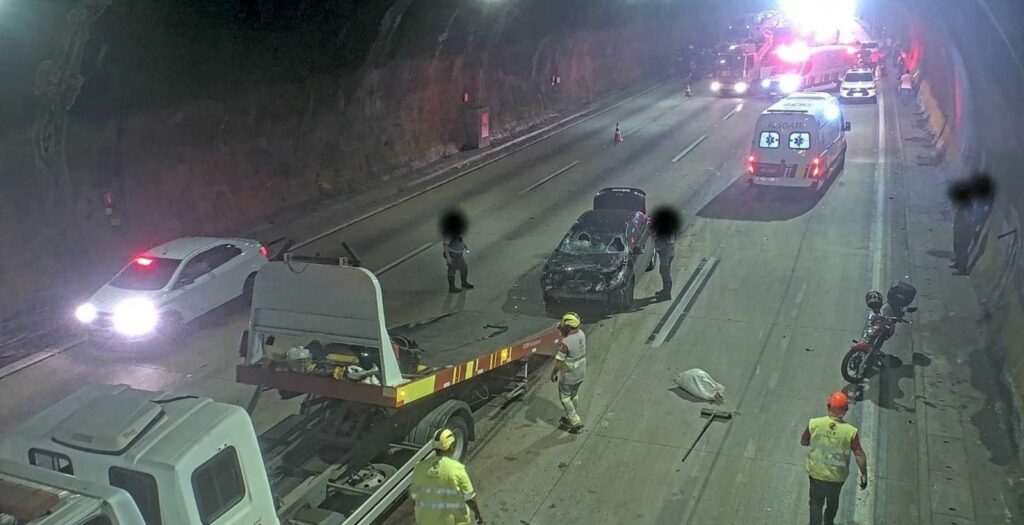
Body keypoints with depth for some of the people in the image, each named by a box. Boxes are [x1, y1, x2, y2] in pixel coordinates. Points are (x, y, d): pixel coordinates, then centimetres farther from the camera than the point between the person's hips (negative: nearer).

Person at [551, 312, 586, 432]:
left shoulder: (565, 343, -32)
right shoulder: (581, 334, -9)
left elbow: (559, 363, -24)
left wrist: (553, 374, -7)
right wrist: (562, 330, -2)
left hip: (569, 376, -7)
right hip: (581, 373, 7)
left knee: (564, 397, 13)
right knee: (573, 395, 25)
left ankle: (576, 421, 15)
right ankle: (570, 418, 41)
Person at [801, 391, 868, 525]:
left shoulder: (814, 424, -20)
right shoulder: (850, 432, -22)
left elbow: (803, 441, -4)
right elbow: (860, 455, -16)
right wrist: (864, 475, -4)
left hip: (816, 472, -1)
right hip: (837, 475, 1)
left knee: (816, 502, 19)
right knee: (833, 501, 29)